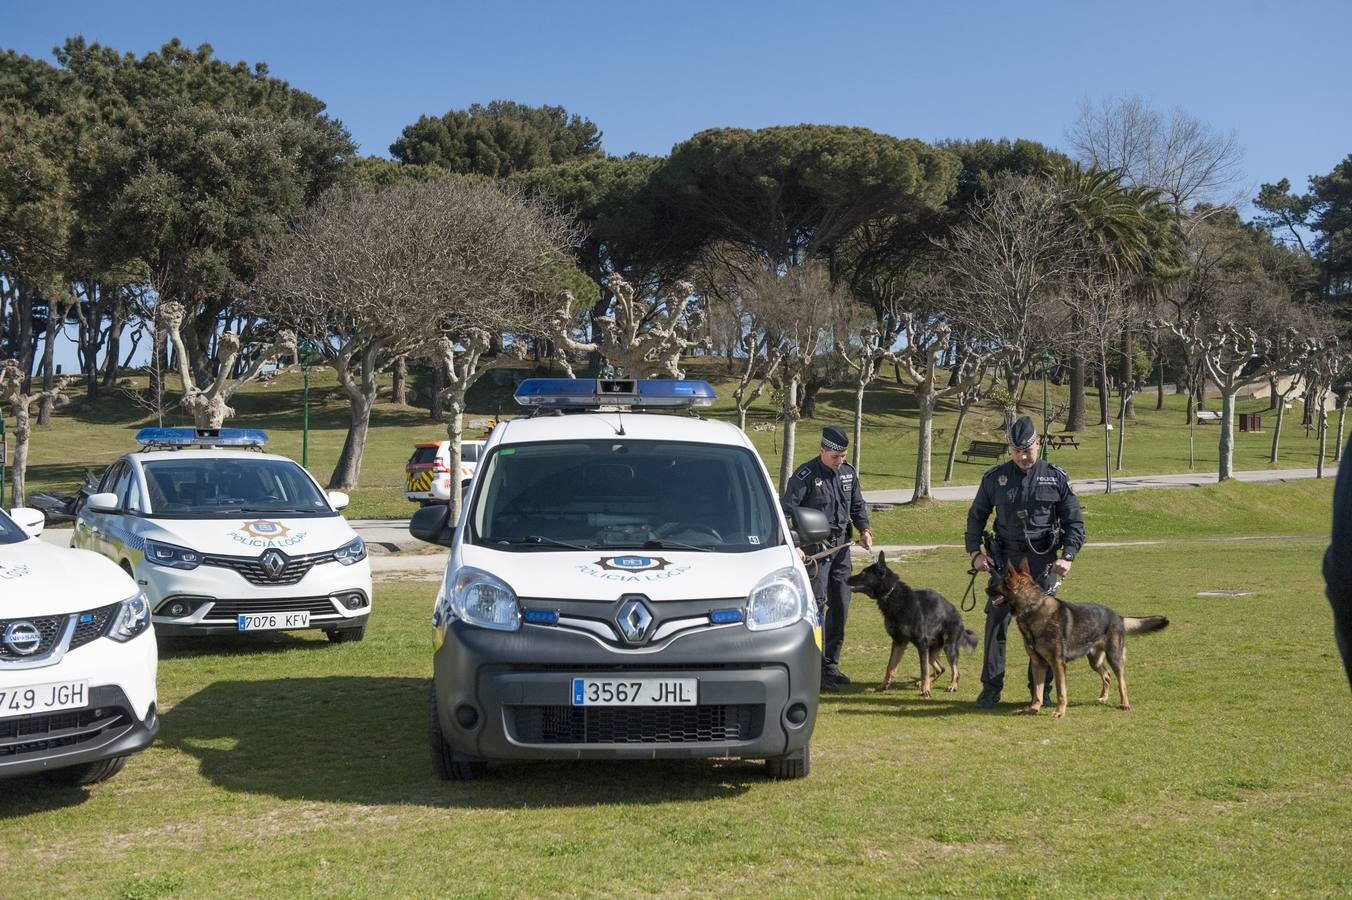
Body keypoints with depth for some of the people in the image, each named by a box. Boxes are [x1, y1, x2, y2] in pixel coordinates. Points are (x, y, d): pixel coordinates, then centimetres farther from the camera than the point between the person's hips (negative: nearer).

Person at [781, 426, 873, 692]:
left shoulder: (848, 472, 8)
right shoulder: (805, 475, -13)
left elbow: (857, 505, 20)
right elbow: (787, 510, -17)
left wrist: (863, 529, 1)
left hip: (841, 545, 7)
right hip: (814, 547, -7)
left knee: (841, 605, 9)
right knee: (816, 605, -11)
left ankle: (831, 665, 20)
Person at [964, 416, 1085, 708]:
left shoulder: (1056, 478, 1)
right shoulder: (995, 478, 3)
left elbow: (1074, 523, 3)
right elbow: (976, 517, 11)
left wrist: (1067, 556, -11)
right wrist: (975, 552, -2)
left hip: (1044, 561, -1)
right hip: (1005, 558, 1)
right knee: (996, 621, -5)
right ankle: (991, 688, 2)